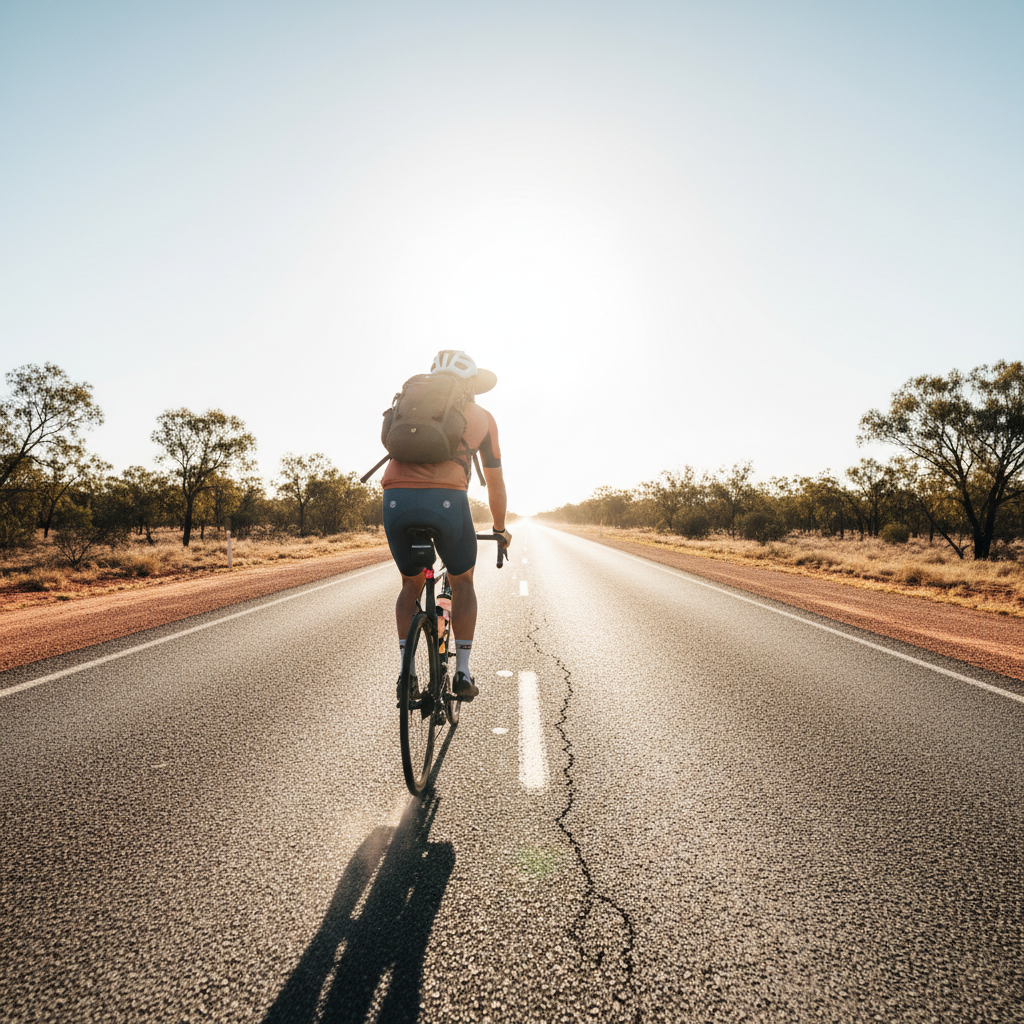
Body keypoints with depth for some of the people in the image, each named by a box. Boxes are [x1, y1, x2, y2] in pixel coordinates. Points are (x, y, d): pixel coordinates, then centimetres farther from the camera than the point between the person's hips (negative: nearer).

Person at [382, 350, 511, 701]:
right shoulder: (482, 418, 21)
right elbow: (495, 483, 26)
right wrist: (500, 530, 40)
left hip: (395, 500, 2)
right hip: (447, 501, -2)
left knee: (411, 584, 24)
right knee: (462, 583, 22)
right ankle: (463, 673, 21)